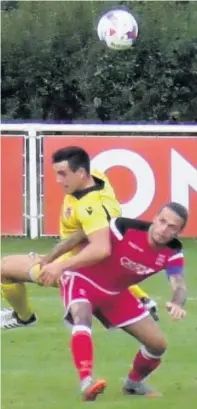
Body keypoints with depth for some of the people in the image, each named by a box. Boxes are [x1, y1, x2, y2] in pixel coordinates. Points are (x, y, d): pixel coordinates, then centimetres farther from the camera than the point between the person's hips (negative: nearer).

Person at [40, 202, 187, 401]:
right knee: (82, 317, -39)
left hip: (115, 293, 6)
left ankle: (133, 383, 32)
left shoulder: (172, 253, -17)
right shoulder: (125, 228, -30)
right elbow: (80, 236, -20)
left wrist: (177, 304, -52)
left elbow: (179, 285, -27)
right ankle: (86, 383, -49)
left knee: (158, 343, 3)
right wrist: (53, 263, -18)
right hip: (83, 279, -5)